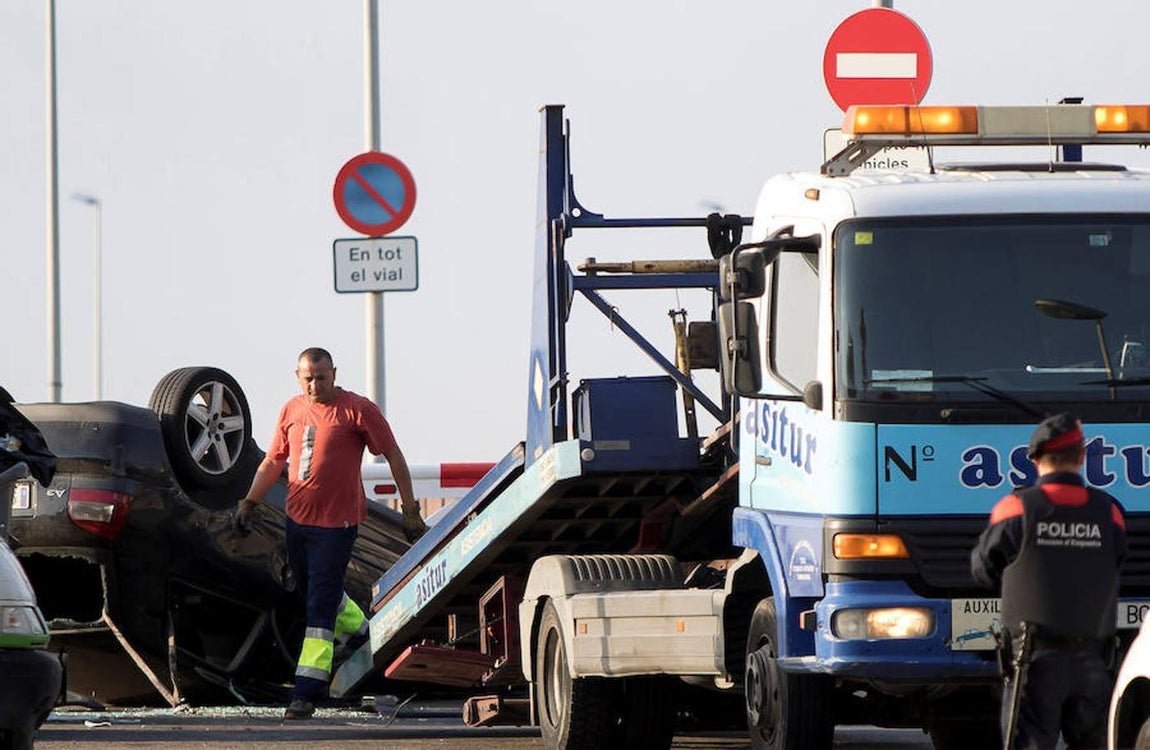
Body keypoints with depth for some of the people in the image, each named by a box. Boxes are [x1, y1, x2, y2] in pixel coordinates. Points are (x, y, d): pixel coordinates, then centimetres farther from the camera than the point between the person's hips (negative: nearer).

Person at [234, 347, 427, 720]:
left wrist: (410, 511, -5)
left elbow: (394, 457, -4)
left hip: (336, 523, -7)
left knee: (321, 603, -11)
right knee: (312, 591, 21)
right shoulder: (292, 411, 8)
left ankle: (307, 691, -14)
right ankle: (356, 629, 51)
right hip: (297, 518, 7)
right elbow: (273, 460, 20)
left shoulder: (357, 410, -9)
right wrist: (250, 501, 13)